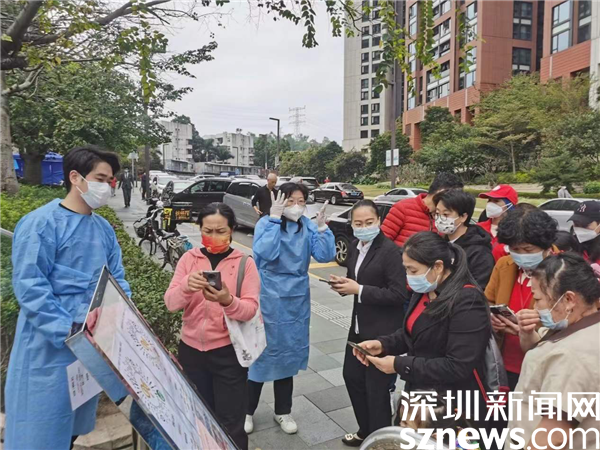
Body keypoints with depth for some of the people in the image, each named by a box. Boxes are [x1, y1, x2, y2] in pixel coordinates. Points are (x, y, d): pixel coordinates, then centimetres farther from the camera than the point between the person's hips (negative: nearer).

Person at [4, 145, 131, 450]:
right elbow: (29, 287, -18)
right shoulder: (41, 223, -13)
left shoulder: (104, 228, 7)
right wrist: (70, 331, -23)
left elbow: (117, 281, 9)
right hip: (49, 346, -6)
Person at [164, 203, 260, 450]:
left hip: (228, 351, -3)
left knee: (230, 422, 7)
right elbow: (170, 303, -9)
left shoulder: (245, 263, -8)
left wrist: (227, 300, -35)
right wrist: (186, 286, -31)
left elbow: (250, 309, -14)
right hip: (191, 348, 3)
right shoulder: (189, 258, -2)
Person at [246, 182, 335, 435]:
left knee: (288, 353, 16)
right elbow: (267, 253, -28)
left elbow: (325, 255, -10)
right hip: (268, 299, -4)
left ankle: (283, 411, 35)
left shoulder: (308, 227, -1)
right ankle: (247, 410, 29)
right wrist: (275, 219, -27)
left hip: (296, 301, 4)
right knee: (259, 353, 7)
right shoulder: (266, 223, -11)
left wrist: (322, 226, -21)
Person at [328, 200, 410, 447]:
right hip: (359, 327, 9)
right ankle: (366, 431, 44)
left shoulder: (391, 251, -20)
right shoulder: (355, 246, 4)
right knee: (352, 376, 21)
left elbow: (399, 294, -25)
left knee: (377, 389, 7)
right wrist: (344, 284, -8)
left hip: (383, 332, -8)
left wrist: (358, 290, -24)